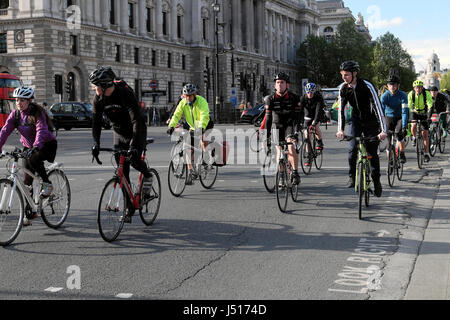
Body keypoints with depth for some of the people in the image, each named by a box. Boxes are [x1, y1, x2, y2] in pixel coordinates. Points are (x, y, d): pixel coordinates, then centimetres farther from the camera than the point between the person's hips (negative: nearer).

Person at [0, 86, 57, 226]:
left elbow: (41, 130, -35)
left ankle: (47, 184, -15)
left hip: (46, 145, -5)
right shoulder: (15, 114, -5)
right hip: (28, 147, 5)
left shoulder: (37, 112, -20)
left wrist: (36, 147, -51)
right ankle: (29, 213, 9)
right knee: (27, 180, -1)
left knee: (33, 158, -37)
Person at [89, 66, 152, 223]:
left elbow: (137, 120, -35)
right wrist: (96, 143, -26)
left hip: (137, 132, -5)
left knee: (134, 159, -27)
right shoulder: (98, 98, -11)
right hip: (119, 134, 5)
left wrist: (134, 145, -43)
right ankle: (129, 207, 10)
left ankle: (147, 175, 8)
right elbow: (96, 121, -11)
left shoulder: (126, 93, -29)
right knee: (122, 173, 1)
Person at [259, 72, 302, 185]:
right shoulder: (271, 99, -12)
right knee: (279, 150, -5)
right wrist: (266, 137, -20)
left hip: (290, 125, -2)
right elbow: (268, 118, -14)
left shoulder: (294, 98, -15)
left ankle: (295, 173, -17)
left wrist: (296, 133, -30)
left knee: (290, 146, -24)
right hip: (277, 126, 2)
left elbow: (297, 116, -18)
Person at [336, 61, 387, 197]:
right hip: (356, 120, 3)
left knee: (372, 153, 0)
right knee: (353, 149, -16)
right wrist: (340, 129, -17)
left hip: (371, 122, -3)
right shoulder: (343, 88, -11)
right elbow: (341, 109, -6)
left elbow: (378, 108, -31)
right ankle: (352, 177, 2)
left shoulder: (367, 86, -27)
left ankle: (376, 181, 16)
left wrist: (383, 130, -39)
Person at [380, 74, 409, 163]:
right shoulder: (384, 96, -18)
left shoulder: (403, 95, -21)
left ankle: (402, 155, -6)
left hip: (400, 118, -1)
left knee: (399, 134, -27)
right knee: (389, 139, -7)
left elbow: (405, 111, -28)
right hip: (389, 117, 2)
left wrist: (404, 126, -39)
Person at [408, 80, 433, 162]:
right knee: (413, 125, -28)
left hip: (424, 114, -1)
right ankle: (414, 138, 5)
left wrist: (429, 116, -46)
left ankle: (427, 153, 0)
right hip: (415, 112, 1)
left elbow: (430, 105, -32)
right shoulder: (411, 94, -21)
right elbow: (408, 106, -24)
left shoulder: (427, 94, -25)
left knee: (425, 134, -5)